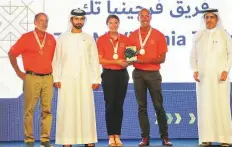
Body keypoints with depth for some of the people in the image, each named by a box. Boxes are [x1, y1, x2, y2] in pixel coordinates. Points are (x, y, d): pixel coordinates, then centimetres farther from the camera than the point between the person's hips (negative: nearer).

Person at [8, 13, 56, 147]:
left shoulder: (51, 39, 10)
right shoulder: (26, 37, 1)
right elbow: (12, 54, 5)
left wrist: (53, 71, 10)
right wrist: (18, 72, 3)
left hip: (48, 78, 3)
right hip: (32, 78, -3)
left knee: (47, 110, 3)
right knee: (29, 110, -1)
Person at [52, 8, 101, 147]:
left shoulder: (89, 38, 10)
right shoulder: (63, 38, 8)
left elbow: (95, 60, 7)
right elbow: (57, 59, 5)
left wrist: (96, 79, -1)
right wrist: (56, 78, -3)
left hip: (85, 79, 1)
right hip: (67, 78, -1)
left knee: (87, 108, -2)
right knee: (67, 109, -3)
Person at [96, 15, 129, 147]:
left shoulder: (125, 39, 7)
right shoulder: (102, 39, 0)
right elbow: (100, 60, -5)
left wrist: (127, 62, -8)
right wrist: (116, 61, -14)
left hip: (122, 74, 2)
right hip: (109, 74, -2)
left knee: (119, 105, 5)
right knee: (110, 105, -3)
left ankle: (117, 136, 10)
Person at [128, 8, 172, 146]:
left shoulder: (158, 35, 1)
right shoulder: (133, 35, 8)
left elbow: (162, 58, -3)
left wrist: (147, 60, -16)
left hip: (153, 73, -2)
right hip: (138, 73, 2)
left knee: (159, 106, -2)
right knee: (142, 106, 4)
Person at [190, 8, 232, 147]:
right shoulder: (199, 36, 9)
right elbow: (193, 55, 9)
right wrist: (195, 70, -4)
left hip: (219, 76, -2)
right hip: (203, 76, 2)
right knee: (205, 106, -1)